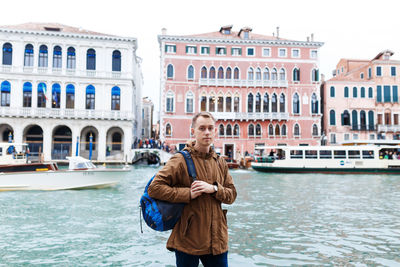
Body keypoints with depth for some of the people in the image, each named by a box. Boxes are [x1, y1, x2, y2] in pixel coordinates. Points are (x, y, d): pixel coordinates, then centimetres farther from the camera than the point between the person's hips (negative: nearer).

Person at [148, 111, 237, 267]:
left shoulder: (220, 162, 9)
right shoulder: (180, 160, -9)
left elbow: (232, 195, 8)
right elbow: (154, 188, -14)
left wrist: (214, 189, -12)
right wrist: (188, 194, -18)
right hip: (188, 240, -5)